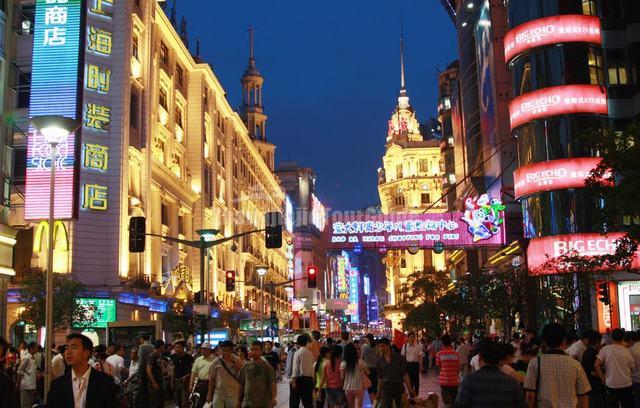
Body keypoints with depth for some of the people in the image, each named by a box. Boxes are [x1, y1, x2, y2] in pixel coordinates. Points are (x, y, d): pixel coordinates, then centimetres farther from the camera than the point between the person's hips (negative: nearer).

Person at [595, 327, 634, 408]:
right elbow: (631, 368, 5)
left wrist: (602, 378, -1)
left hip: (611, 385, -1)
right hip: (626, 385, 1)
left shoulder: (605, 349, -6)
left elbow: (596, 365, -13)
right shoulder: (627, 351, -1)